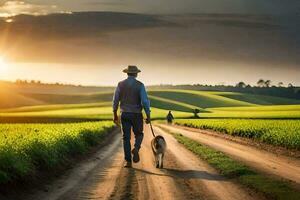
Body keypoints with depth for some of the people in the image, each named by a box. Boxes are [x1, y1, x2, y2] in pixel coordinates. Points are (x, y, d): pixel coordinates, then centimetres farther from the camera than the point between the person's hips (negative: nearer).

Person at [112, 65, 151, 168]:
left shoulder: (121, 84, -1)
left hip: (125, 115, 2)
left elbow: (115, 100, 2)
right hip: (136, 115, -2)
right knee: (139, 135, 17)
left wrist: (115, 115, 13)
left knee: (126, 138, 8)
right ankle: (136, 149, -14)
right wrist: (148, 116, -7)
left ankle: (128, 161, 1)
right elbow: (145, 101, -15)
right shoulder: (140, 85, -9)